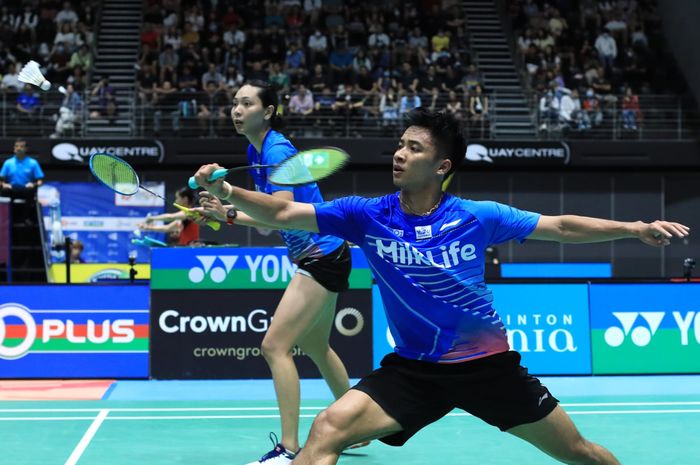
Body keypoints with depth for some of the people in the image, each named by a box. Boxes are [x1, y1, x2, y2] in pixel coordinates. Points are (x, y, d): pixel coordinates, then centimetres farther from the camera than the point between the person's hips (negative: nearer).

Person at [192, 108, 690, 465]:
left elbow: (561, 227, -2)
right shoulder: (366, 215, -9)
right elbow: (285, 213, -14)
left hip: (488, 363, 0)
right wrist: (227, 191, -30)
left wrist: (634, 228, -10)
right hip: (414, 368, 0)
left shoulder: (476, 217, -11)